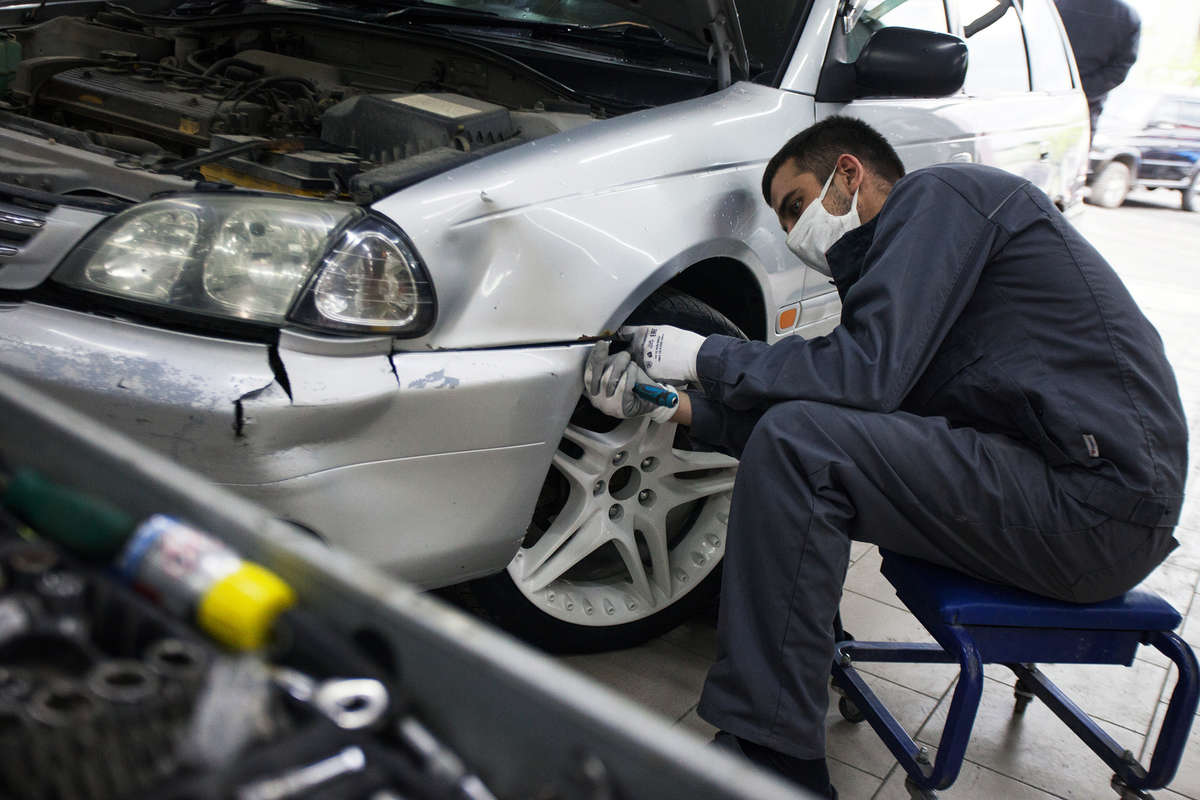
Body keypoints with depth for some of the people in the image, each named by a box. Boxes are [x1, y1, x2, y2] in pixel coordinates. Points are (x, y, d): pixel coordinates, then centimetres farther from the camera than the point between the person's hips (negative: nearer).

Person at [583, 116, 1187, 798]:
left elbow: (868, 372, -21)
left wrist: (704, 356, -9)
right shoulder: (906, 241, 21)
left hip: (1095, 506, -10)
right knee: (793, 420, 14)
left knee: (797, 443, -23)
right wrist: (670, 403, 9)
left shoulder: (938, 194, -7)